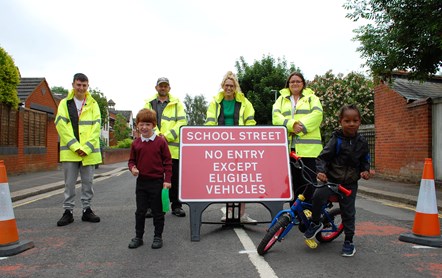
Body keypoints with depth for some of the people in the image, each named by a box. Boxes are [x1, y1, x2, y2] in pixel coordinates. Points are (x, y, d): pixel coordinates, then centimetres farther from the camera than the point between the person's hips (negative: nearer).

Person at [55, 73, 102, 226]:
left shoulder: (93, 104, 8)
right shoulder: (64, 103, 6)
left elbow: (96, 127, -1)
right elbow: (61, 125, -4)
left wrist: (86, 148, -12)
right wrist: (75, 146, -15)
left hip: (89, 151, 1)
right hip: (69, 150, -1)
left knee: (88, 182, 8)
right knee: (69, 183, 4)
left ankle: (87, 210, 19)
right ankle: (68, 211, 14)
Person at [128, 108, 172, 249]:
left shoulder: (161, 141, -7)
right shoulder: (135, 143, 3)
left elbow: (168, 161, -4)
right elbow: (132, 160, 12)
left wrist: (167, 180, -8)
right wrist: (132, 168, -11)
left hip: (157, 182, -3)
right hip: (141, 182, 3)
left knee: (158, 211, 8)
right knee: (140, 211, 12)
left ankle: (158, 237, 22)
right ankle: (138, 237, 25)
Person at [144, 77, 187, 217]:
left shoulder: (177, 103, 9)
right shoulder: (149, 103, 11)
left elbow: (182, 122, -2)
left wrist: (168, 136, -14)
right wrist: (156, 135, -17)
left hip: (173, 146, 0)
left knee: (175, 178, 6)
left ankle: (176, 206, 17)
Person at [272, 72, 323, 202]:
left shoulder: (312, 97, 14)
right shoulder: (282, 99, 19)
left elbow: (316, 115, -4)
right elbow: (276, 116, 2)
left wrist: (301, 127, -16)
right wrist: (291, 125, -15)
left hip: (308, 147, -2)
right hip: (287, 147, 2)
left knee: (309, 183, -5)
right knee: (293, 184, 8)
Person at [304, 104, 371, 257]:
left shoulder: (362, 142, 3)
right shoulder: (336, 140, -7)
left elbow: (365, 160, 16)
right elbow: (323, 157, -9)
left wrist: (365, 171, -4)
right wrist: (321, 171, -25)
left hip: (349, 183, 2)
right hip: (331, 178, -2)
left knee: (348, 212, 6)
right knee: (318, 196, -25)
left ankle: (349, 241, 24)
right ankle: (315, 223, 0)